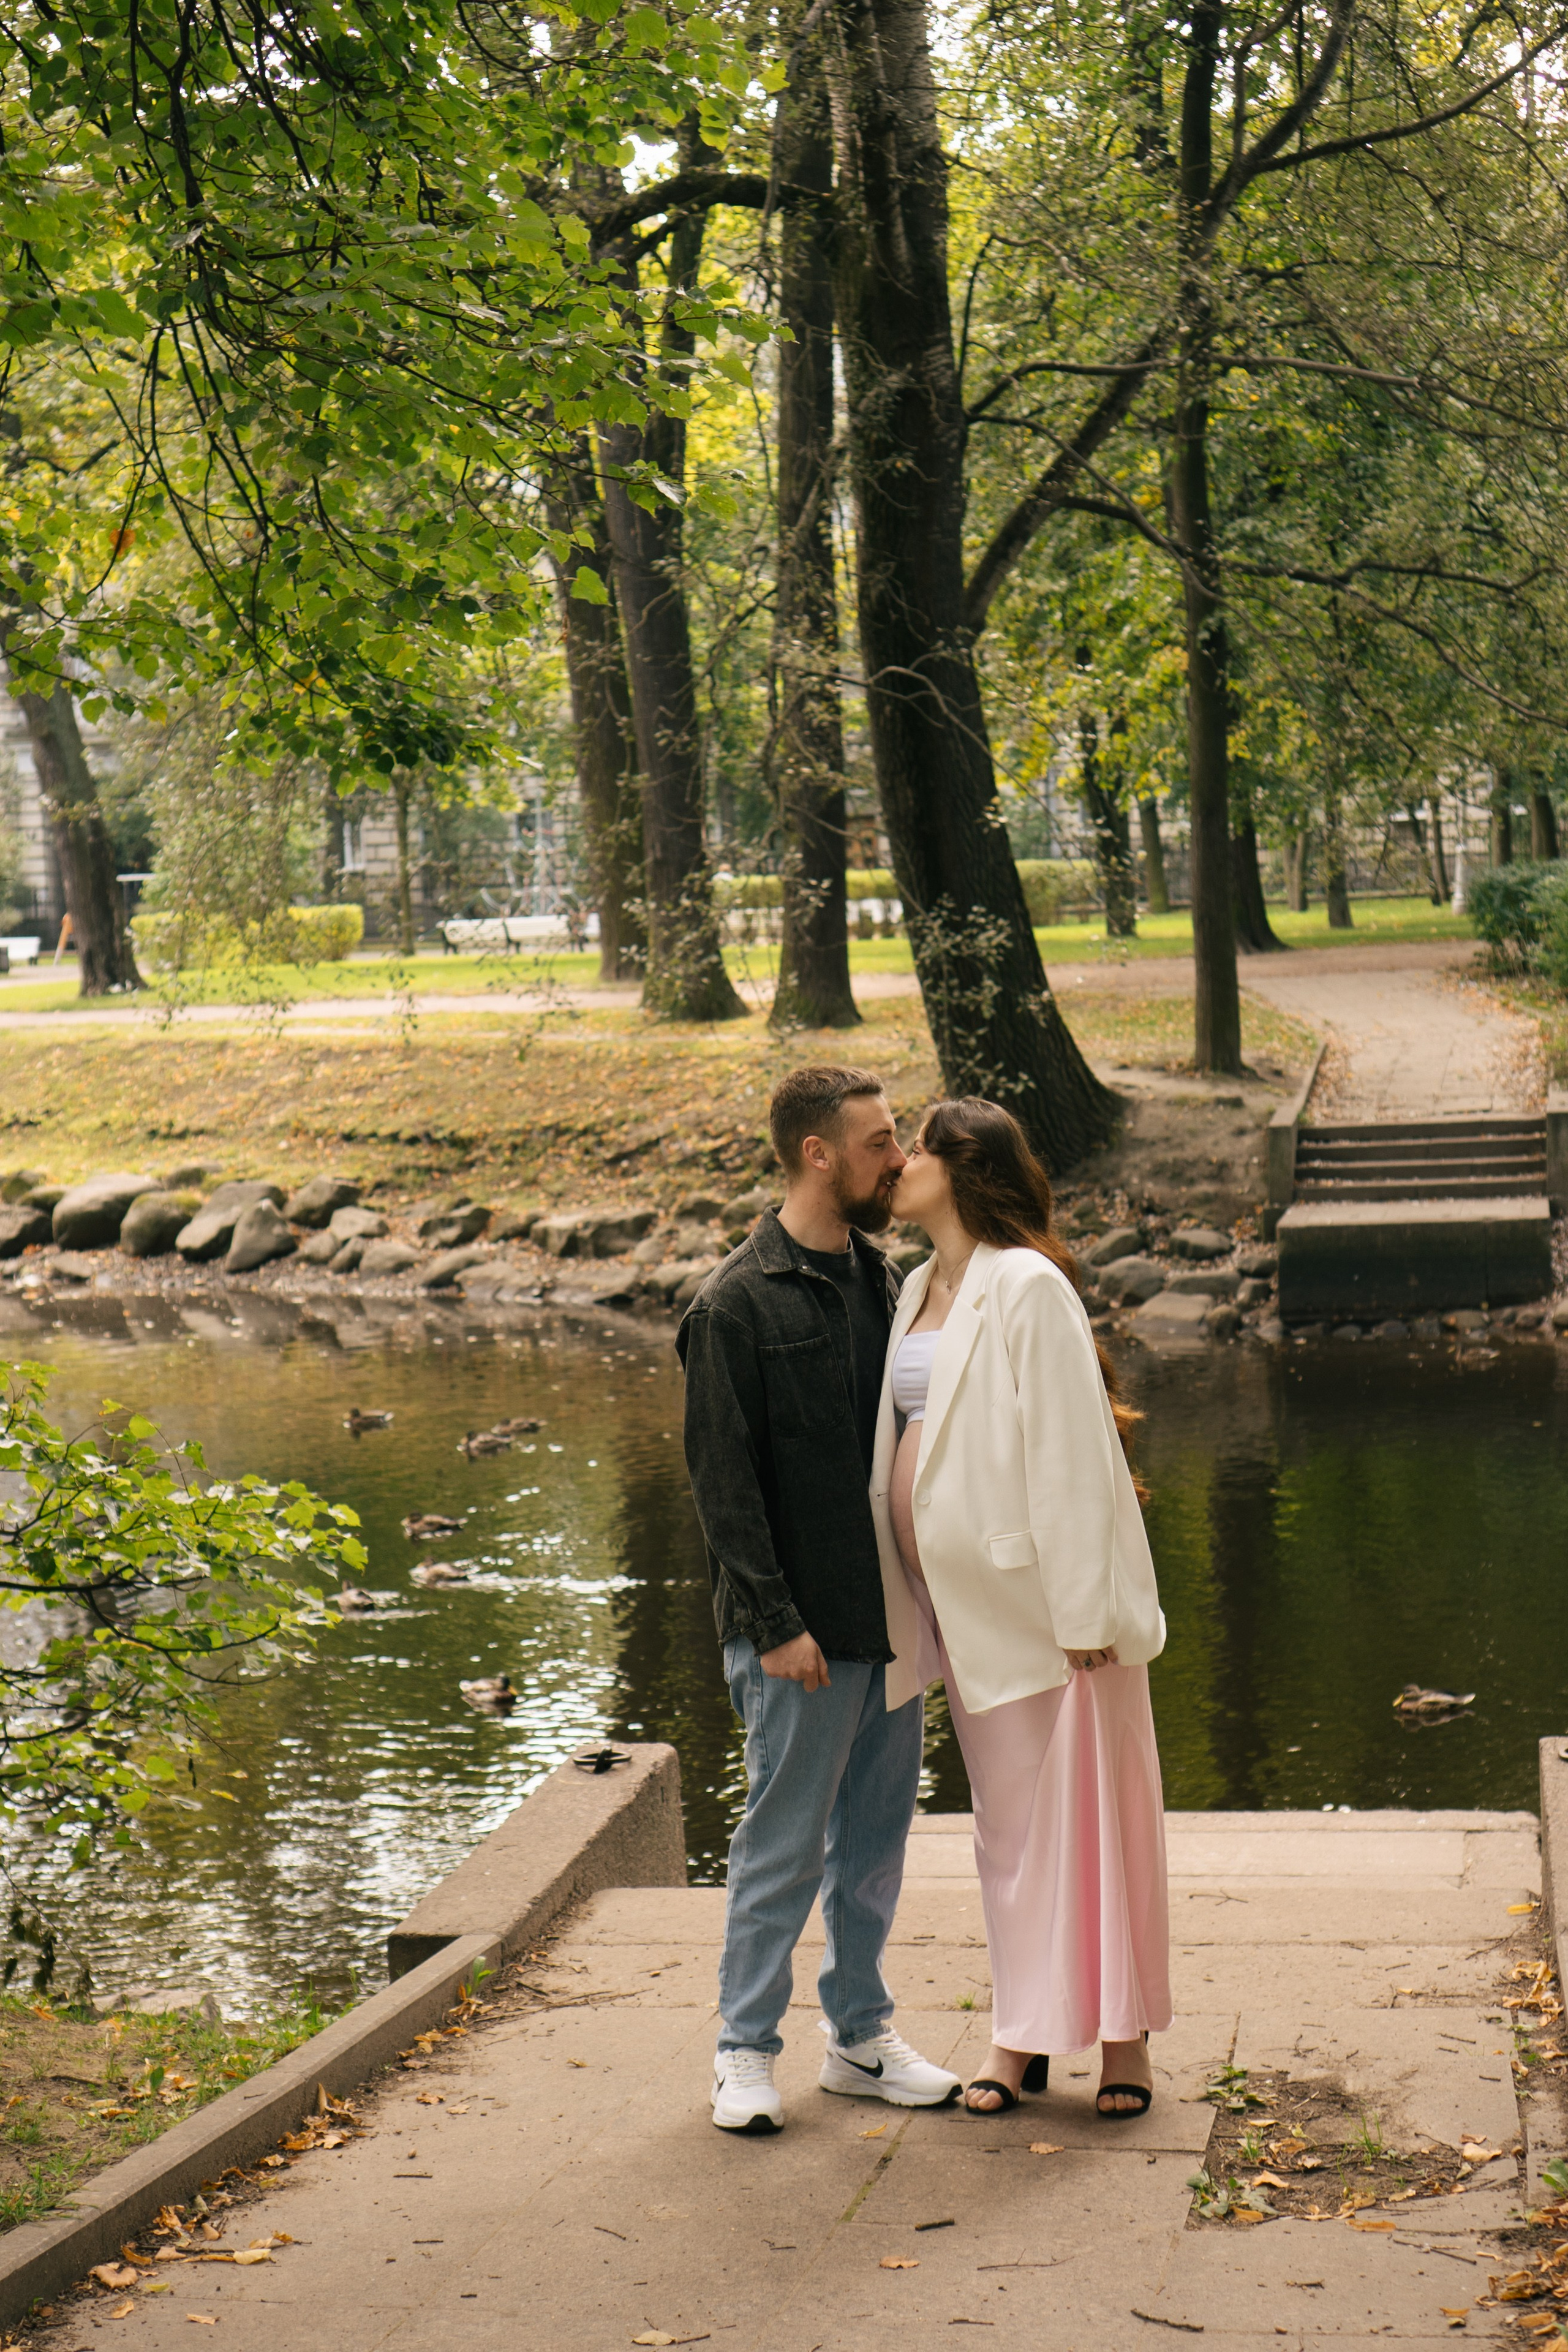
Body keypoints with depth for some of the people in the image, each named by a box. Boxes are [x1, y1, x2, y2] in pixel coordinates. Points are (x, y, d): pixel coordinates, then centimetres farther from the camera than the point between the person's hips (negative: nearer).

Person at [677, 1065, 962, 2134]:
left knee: (878, 1834, 13)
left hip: (893, 1614, 7)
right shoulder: (738, 1304, -11)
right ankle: (747, 2047, 14)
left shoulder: (882, 1281, 10)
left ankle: (862, 2034, 25)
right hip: (804, 1632, -7)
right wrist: (776, 1623, -16)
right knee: (785, 1843, 1)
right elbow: (724, 1478, -13)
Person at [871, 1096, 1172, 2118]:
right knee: (1007, 1814, 12)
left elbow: (1072, 1454, -16)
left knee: (1085, 1804, 0)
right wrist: (904, 1598, 15)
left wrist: (1084, 1610, -18)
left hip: (1044, 1598, -8)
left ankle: (1124, 2037, 8)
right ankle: (1023, 2034, 20)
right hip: (966, 1602, 8)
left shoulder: (1027, 1289, -13)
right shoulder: (923, 1290, 12)